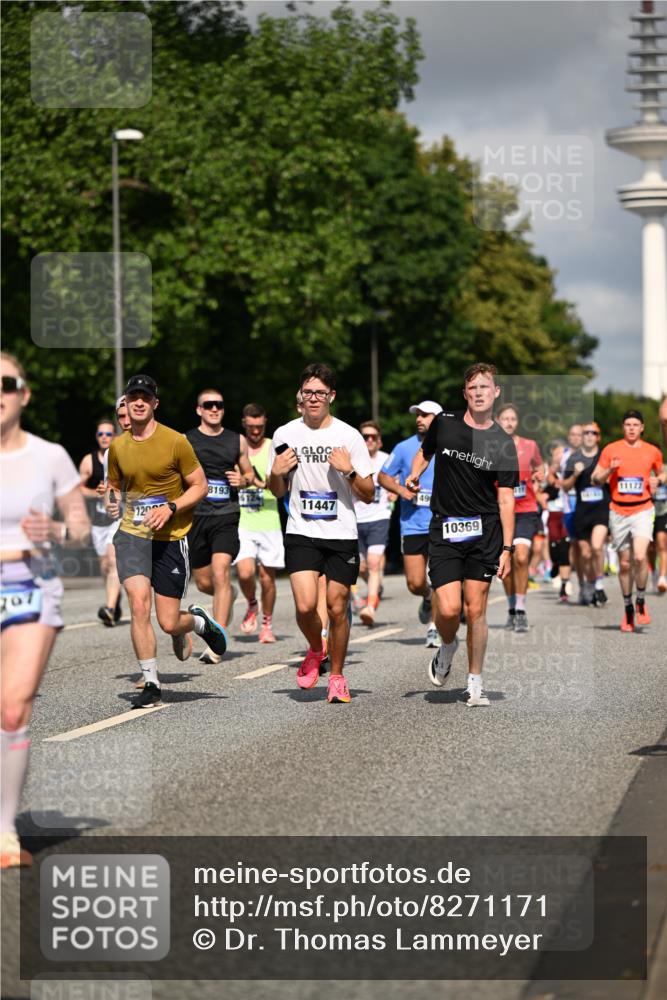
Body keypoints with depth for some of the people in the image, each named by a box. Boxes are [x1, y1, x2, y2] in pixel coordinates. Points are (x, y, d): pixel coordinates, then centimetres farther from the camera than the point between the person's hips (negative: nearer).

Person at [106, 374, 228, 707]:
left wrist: (170, 508, -17)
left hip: (170, 538, -2)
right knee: (138, 603, -17)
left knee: (168, 623, -2)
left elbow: (199, 486, -1)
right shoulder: (118, 446, 6)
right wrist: (110, 500, -2)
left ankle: (197, 621, 36)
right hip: (132, 533, 2)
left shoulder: (175, 442, -6)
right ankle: (151, 683, -5)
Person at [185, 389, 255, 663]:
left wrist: (243, 480, -2)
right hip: (195, 516, 1)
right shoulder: (185, 441, 5)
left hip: (226, 516, -1)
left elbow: (249, 473, 21)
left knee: (220, 573, -18)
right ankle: (228, 598, 45)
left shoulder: (237, 441, 9)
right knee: (203, 583, 8)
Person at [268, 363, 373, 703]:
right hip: (301, 534, 1)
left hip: (342, 535, -1)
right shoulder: (285, 435, 4)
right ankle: (315, 650, 16)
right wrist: (276, 474, -7)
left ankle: (336, 675, 20)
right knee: (305, 605, -15)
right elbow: (277, 493, 14)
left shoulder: (349, 436, -2)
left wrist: (349, 471, -18)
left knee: (337, 608, 1)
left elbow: (368, 495, 0)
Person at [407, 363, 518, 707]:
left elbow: (506, 499, 0)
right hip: (444, 529, 0)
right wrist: (414, 476, 1)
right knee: (448, 608, -12)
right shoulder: (444, 423, 1)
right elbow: (424, 452, 22)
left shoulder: (503, 444, 0)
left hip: (484, 530, 0)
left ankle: (475, 683, 13)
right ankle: (447, 647, 22)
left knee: (476, 610, 0)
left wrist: (507, 548, -6)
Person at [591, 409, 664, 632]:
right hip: (618, 512, 1)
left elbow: (661, 473, 23)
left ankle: (641, 601, 1)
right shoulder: (611, 450, 3)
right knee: (625, 563, 6)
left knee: (640, 557, -20)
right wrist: (609, 470, -14)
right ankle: (628, 608, 20)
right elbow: (595, 480, 5)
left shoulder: (653, 452, 5)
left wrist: (657, 480, 0)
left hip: (643, 510, -1)